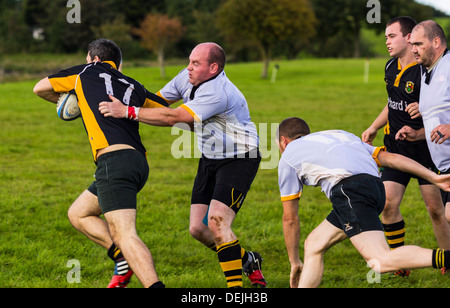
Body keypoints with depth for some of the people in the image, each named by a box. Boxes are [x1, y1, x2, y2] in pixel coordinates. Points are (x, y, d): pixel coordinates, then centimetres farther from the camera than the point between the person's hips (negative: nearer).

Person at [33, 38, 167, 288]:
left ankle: (154, 285, -35)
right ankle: (123, 259, 8)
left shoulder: (87, 72, 16)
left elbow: (40, 88, 28)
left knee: (124, 234, -18)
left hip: (114, 159, -7)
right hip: (139, 162, 7)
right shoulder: (134, 87, 24)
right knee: (78, 214, 22)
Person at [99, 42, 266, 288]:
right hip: (209, 159, 9)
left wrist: (127, 112, -33)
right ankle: (247, 261, 26)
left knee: (216, 222, -22)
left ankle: (235, 286, -14)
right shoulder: (187, 78, -3)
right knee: (197, 228, 4)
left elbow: (173, 118, -33)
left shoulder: (218, 93, -30)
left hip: (239, 160, -9)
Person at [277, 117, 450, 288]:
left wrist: (294, 261, 34)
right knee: (313, 245, 20)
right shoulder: (339, 135, 36)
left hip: (351, 192, -8)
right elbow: (390, 158, 23)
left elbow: (290, 218, 23)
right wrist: (434, 177, 18)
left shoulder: (288, 157, 22)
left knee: (382, 261, -22)